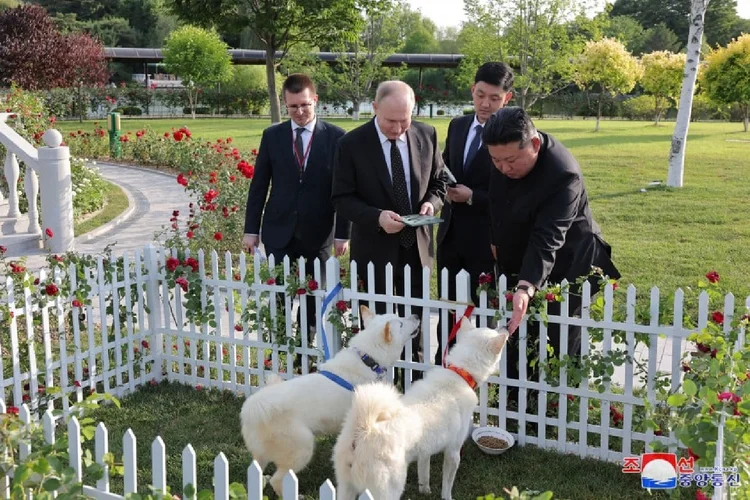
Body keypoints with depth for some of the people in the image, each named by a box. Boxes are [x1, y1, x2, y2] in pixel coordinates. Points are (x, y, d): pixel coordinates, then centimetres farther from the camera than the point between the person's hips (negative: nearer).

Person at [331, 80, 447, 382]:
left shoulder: (427, 136, -2)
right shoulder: (351, 144, -12)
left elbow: (438, 181, 10)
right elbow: (341, 198, -9)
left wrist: (432, 202, -12)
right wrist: (377, 216, -25)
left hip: (417, 246, 3)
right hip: (375, 248, -3)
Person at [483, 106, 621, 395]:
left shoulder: (563, 175, -31)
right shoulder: (504, 152, -10)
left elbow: (547, 239, -39)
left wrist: (526, 289, -50)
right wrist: (496, 240, 15)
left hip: (562, 267, -7)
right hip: (517, 262, 7)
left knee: (559, 347, 0)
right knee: (515, 339, 13)